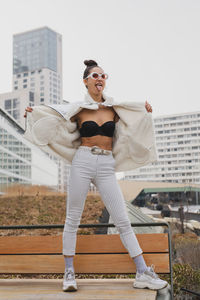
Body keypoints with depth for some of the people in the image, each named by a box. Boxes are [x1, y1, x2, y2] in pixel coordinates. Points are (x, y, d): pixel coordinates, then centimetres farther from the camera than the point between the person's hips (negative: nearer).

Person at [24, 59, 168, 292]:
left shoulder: (114, 108, 11)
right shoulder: (78, 109, 6)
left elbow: (133, 125, 28)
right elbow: (52, 119, 19)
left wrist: (145, 113, 14)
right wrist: (34, 112, 5)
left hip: (107, 167, 2)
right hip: (82, 162, -1)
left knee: (123, 221, -1)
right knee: (73, 219, 2)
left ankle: (143, 273, 5)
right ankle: (69, 272, 17)